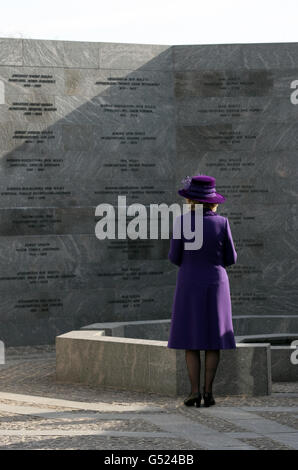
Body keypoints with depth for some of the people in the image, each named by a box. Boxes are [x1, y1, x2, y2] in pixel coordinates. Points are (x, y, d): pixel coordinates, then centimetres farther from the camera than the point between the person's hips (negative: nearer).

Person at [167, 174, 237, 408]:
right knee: (214, 340, 7)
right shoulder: (222, 222, -5)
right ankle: (208, 391, 0)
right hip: (216, 284, 1)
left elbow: (175, 257, -2)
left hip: (189, 285, -1)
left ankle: (195, 392, -3)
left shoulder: (182, 222, -8)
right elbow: (230, 258, 2)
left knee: (191, 341, 4)